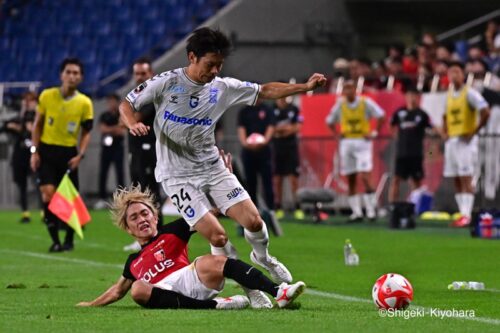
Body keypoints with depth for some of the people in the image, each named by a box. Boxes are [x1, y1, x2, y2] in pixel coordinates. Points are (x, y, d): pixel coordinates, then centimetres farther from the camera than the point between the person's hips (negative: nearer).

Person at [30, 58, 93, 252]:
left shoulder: (85, 103, -3)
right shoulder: (47, 96, -2)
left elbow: (86, 132, 5)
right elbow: (38, 124, 6)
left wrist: (80, 155, -9)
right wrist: (34, 151, -1)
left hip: (68, 152, 0)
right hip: (46, 150, 0)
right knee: (48, 194, -13)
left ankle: (69, 240, 18)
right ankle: (55, 240, -6)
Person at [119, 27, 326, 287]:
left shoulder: (222, 88, 0)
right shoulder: (166, 83, -11)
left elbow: (265, 91, 6)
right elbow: (126, 104, -3)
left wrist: (305, 87, -4)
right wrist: (133, 124, -24)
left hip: (212, 167, 4)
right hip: (177, 175, -4)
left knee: (253, 221, -8)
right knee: (217, 237, -15)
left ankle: (262, 257, 26)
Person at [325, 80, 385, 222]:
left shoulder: (365, 103, -4)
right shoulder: (340, 105, 7)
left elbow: (380, 116, -6)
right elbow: (330, 121, 18)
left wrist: (374, 133, -9)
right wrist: (337, 135, 6)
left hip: (362, 142, -4)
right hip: (346, 143, 4)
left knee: (365, 177, -14)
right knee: (350, 179, 4)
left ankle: (371, 210, -10)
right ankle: (356, 212, 9)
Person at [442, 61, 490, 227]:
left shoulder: (470, 93, -7)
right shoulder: (449, 95, 15)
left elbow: (485, 112, -18)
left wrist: (474, 132, -16)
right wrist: (444, 132, 15)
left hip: (465, 140, -7)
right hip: (451, 140, 7)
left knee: (465, 179, -11)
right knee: (456, 181, 6)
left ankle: (466, 215, -14)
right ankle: (462, 213, 10)